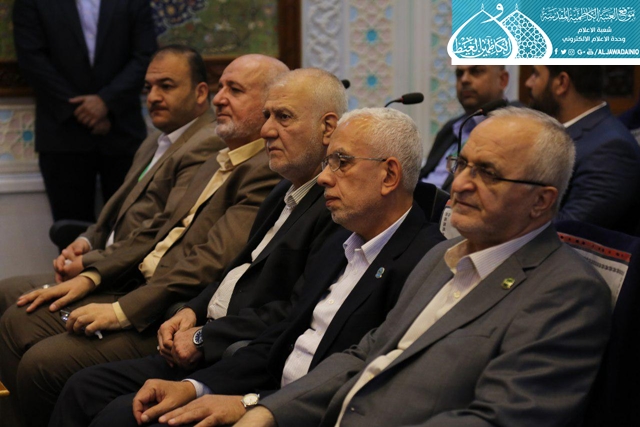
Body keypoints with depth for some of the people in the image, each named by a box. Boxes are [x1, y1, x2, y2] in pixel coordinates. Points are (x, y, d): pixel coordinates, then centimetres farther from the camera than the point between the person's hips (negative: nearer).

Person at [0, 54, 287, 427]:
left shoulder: (268, 171, -15)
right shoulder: (219, 163, 18)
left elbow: (213, 259, -23)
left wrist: (122, 310, -24)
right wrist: (91, 276, 6)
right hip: (138, 287, 10)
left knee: (43, 363, -20)